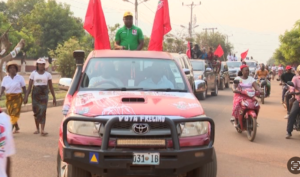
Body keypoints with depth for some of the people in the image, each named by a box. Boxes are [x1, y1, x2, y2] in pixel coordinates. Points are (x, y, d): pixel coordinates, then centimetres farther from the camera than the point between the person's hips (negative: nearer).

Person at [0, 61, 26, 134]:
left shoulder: (20, 78, -2)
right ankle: (17, 128, 31)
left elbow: (24, 89, 0)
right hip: (9, 98, 3)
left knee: (14, 114, -11)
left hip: (17, 98, -3)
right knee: (11, 114, 10)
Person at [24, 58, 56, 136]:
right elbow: (29, 86, 2)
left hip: (44, 94, -1)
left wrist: (54, 97, 8)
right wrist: (26, 97, -6)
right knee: (36, 111, 5)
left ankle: (42, 130, -19)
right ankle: (37, 129, 21)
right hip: (35, 94, 1)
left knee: (43, 111, -12)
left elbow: (51, 87, 10)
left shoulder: (47, 74, 7)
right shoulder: (33, 73, 5)